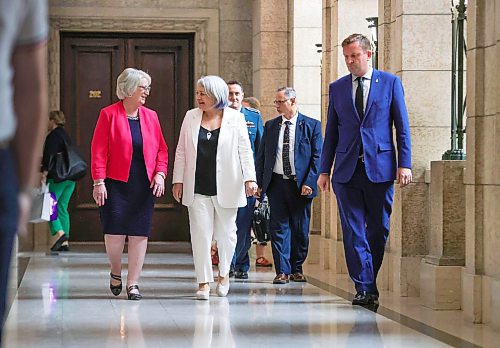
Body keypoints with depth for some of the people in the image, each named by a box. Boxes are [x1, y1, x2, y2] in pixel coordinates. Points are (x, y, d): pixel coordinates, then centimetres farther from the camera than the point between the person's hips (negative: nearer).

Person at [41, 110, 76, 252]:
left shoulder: (52, 136, -8)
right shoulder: (66, 136, 18)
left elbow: (49, 157, -17)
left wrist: (44, 173, -18)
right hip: (70, 178, 8)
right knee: (62, 208, 9)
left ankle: (60, 233, -22)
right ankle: (65, 242, 5)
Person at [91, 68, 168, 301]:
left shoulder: (151, 116, 11)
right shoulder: (109, 114, -2)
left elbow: (161, 149, 12)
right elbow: (98, 150, -5)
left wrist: (160, 174, -3)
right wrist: (98, 181, -11)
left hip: (144, 185, 4)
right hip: (116, 183, -4)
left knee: (140, 234, 1)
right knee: (115, 232, -7)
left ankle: (133, 284, 8)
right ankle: (115, 273, 19)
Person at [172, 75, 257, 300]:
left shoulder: (234, 118, 0)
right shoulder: (191, 117, 7)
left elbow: (245, 150, -1)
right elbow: (181, 151, 10)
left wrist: (249, 178, -10)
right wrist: (178, 180, 5)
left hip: (226, 186, -1)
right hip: (197, 188, 1)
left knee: (225, 234, 9)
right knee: (200, 234, -3)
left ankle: (224, 274, 31)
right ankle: (204, 282, 1)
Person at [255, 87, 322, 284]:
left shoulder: (311, 125, 0)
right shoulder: (270, 126, 10)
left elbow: (317, 157, -2)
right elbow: (262, 155, 11)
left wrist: (310, 183, -11)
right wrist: (259, 182, 2)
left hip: (300, 184, -2)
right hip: (276, 183, 2)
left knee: (300, 229, 5)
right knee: (279, 227, -2)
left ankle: (296, 268, 20)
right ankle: (282, 271, 1)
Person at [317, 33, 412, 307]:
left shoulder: (390, 82, 4)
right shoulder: (337, 88, 10)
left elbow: (402, 127, 2)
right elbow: (331, 132, 13)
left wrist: (404, 164, -6)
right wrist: (325, 170, 9)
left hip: (379, 168, -1)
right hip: (347, 169, 2)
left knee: (378, 230, 6)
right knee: (353, 231, -3)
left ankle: (368, 283, 20)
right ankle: (364, 288, -2)